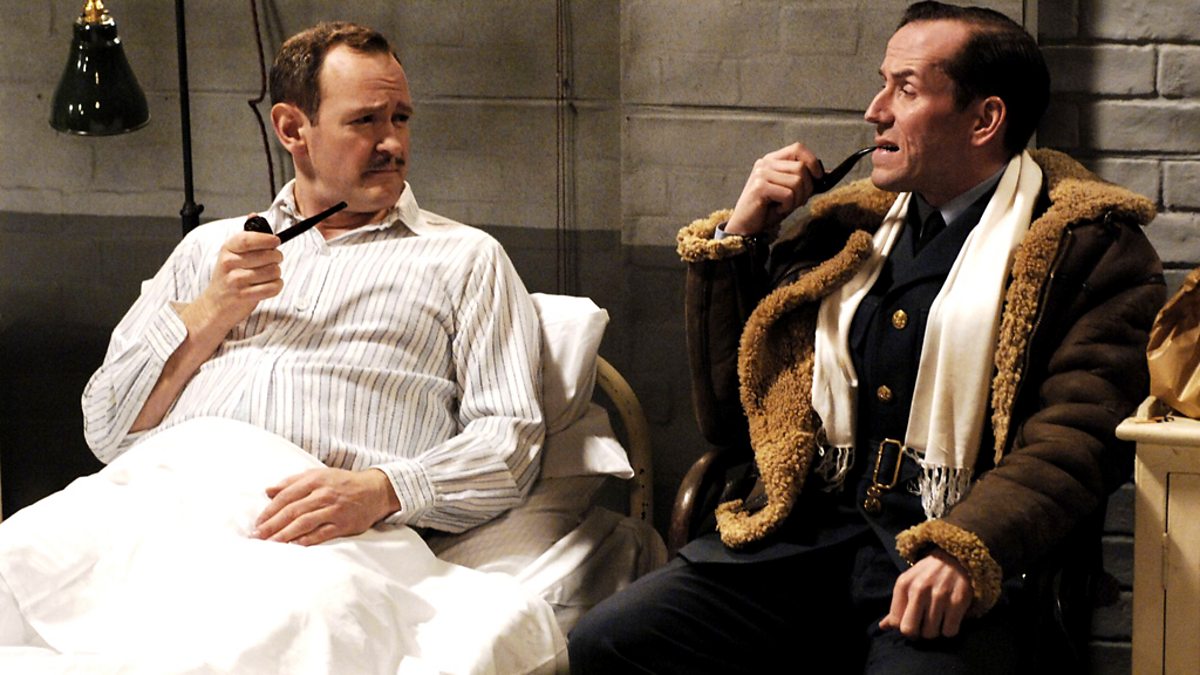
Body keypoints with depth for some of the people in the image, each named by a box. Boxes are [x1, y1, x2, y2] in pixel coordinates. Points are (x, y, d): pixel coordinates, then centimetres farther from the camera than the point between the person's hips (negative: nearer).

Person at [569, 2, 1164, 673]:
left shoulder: (1093, 247, 4)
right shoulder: (850, 228, 20)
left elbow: (1077, 437, -10)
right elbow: (728, 416, 21)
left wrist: (964, 550, -27)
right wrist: (736, 238, 12)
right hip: (804, 536, 5)